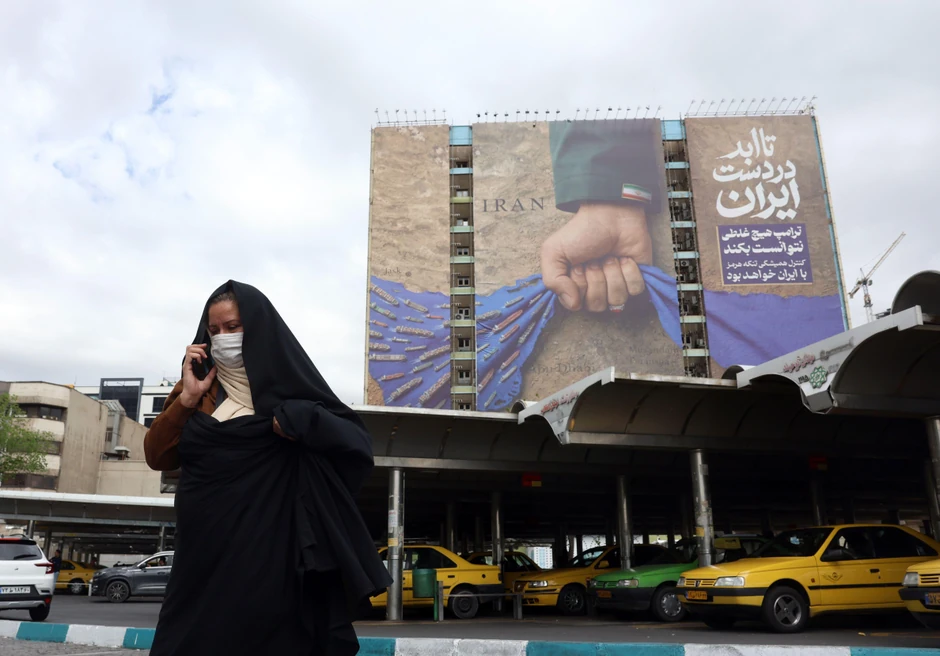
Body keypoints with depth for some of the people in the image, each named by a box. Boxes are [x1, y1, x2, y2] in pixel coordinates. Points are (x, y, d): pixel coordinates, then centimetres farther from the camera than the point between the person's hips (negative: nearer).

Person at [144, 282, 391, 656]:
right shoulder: (199, 384, 10)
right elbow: (157, 458, 4)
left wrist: (301, 420, -23)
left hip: (271, 550, -3)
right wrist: (187, 398, -8)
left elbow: (358, 441, -7)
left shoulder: (289, 382, 0)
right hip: (206, 550, 3)